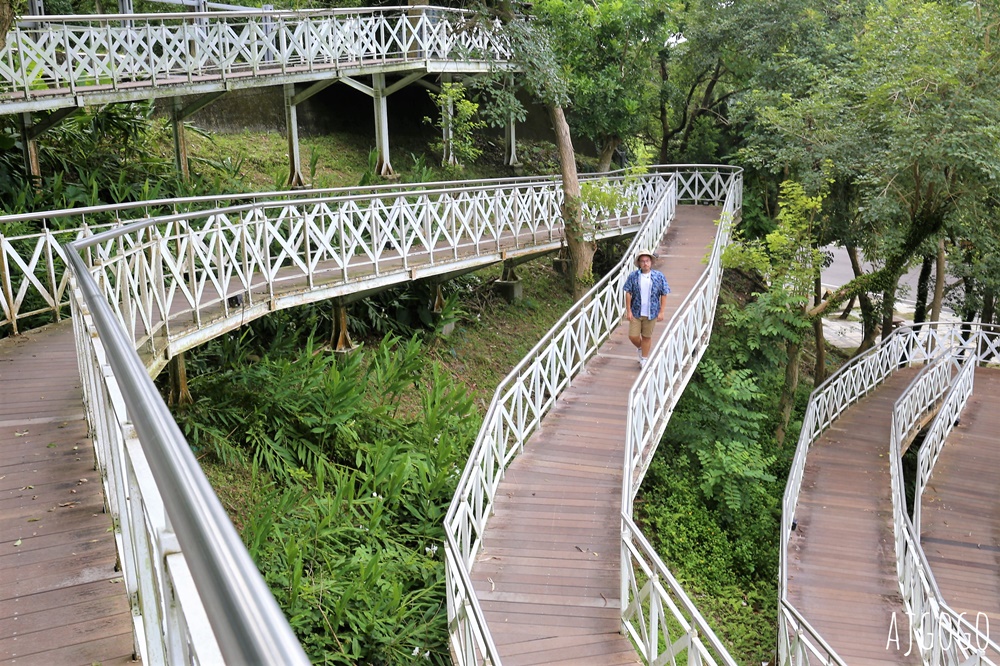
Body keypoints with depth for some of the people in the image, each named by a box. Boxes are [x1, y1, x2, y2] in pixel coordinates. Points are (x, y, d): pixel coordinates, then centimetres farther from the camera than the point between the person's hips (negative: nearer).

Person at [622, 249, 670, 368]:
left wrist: (661, 312, -4)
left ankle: (644, 359, 25)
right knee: (633, 336, 1)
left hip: (651, 313, 0)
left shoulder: (659, 276, -4)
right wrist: (628, 311, -6)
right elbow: (628, 293, -2)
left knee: (647, 336, 8)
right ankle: (640, 348, 35)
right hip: (636, 312, 0)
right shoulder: (633, 276, -4)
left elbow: (664, 295, 0)